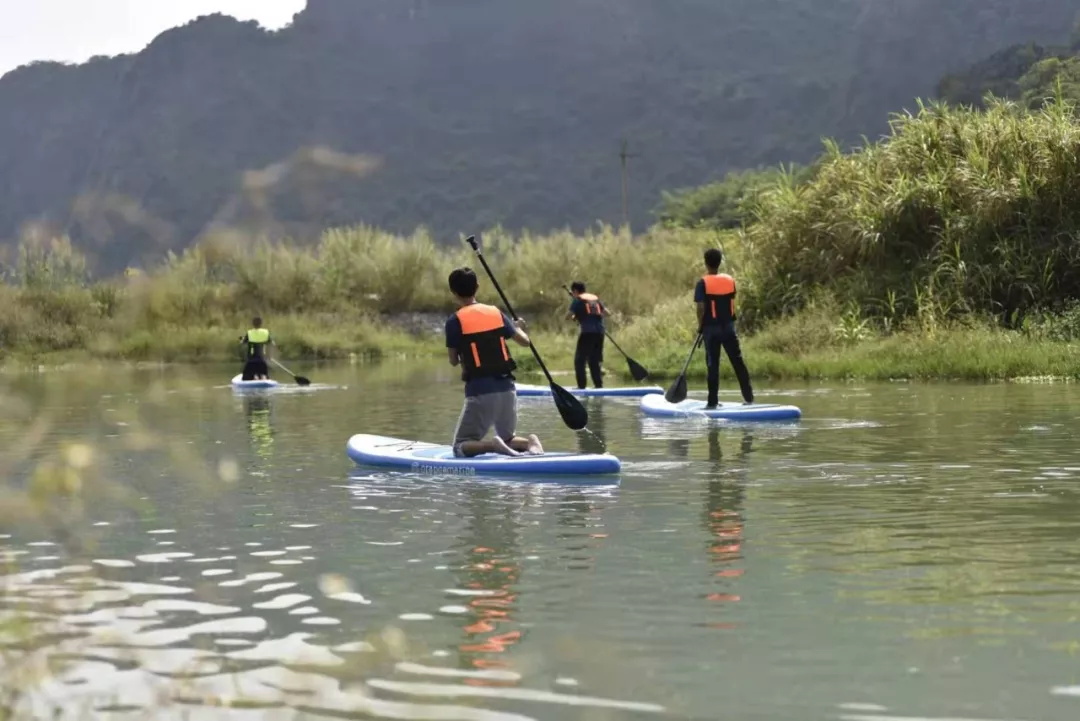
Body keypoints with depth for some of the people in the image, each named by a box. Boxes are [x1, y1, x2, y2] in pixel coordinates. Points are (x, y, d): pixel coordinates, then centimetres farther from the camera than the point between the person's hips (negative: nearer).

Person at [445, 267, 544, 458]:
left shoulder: (455, 321, -6)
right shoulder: (496, 313, 6)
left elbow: (454, 361, 3)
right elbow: (525, 341, 11)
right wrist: (518, 326, 33)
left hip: (479, 391, -4)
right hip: (506, 388, 4)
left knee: (461, 448, 4)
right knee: (509, 440, 23)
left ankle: (492, 445, -25)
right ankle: (530, 442, -9)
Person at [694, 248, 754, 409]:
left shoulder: (703, 283, -11)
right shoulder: (730, 280, 2)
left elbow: (701, 308, -13)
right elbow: (732, 304, 8)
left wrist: (700, 325, 0)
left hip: (711, 328, -3)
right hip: (728, 326, 3)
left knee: (713, 365, 1)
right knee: (738, 361, 8)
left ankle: (713, 401, 3)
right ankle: (749, 397, 8)